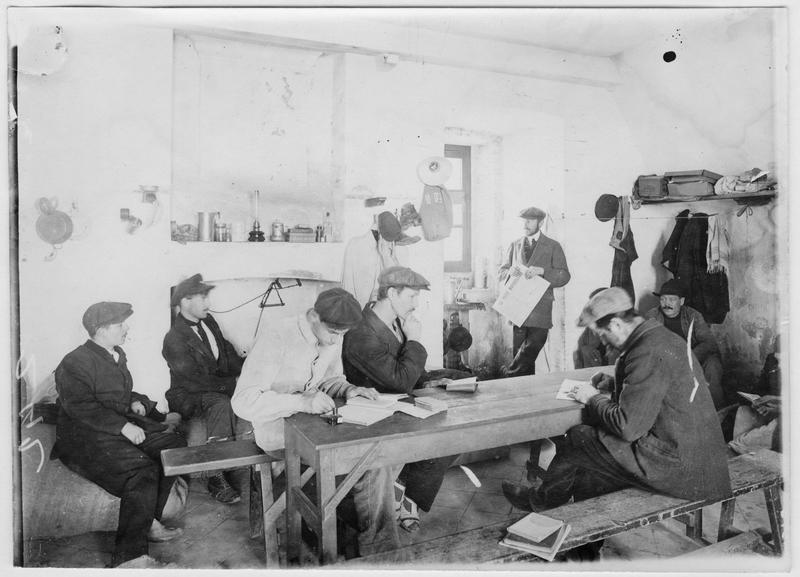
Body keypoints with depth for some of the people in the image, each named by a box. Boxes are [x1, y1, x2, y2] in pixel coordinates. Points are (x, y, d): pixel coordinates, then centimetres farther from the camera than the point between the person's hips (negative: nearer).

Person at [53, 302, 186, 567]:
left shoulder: (117, 355, 18)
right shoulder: (74, 364, -9)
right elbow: (82, 408, -21)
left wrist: (135, 402, 9)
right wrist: (123, 426, -27)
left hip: (124, 424, 9)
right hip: (86, 436, -9)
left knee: (175, 445, -11)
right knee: (142, 470, -30)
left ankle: (149, 521, -3)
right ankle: (128, 557, -23)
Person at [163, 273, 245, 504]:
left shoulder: (208, 321, 10)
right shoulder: (174, 340, -15)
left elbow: (227, 352, 14)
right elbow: (193, 381, -20)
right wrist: (232, 384, -20)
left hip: (220, 385, 7)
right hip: (189, 396, -7)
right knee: (222, 405, -37)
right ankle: (216, 478, -28)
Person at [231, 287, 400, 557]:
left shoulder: (333, 336, -2)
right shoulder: (278, 338, -23)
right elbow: (243, 401, -26)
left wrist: (348, 389, -8)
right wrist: (301, 402, -37)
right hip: (276, 424, -6)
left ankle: (379, 544, -2)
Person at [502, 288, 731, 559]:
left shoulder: (648, 353, -25)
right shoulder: (662, 335, 6)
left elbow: (627, 427, -24)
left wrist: (593, 398, -8)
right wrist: (615, 384, 12)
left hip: (678, 465, -9)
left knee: (577, 440, 1)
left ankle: (540, 501, 26)